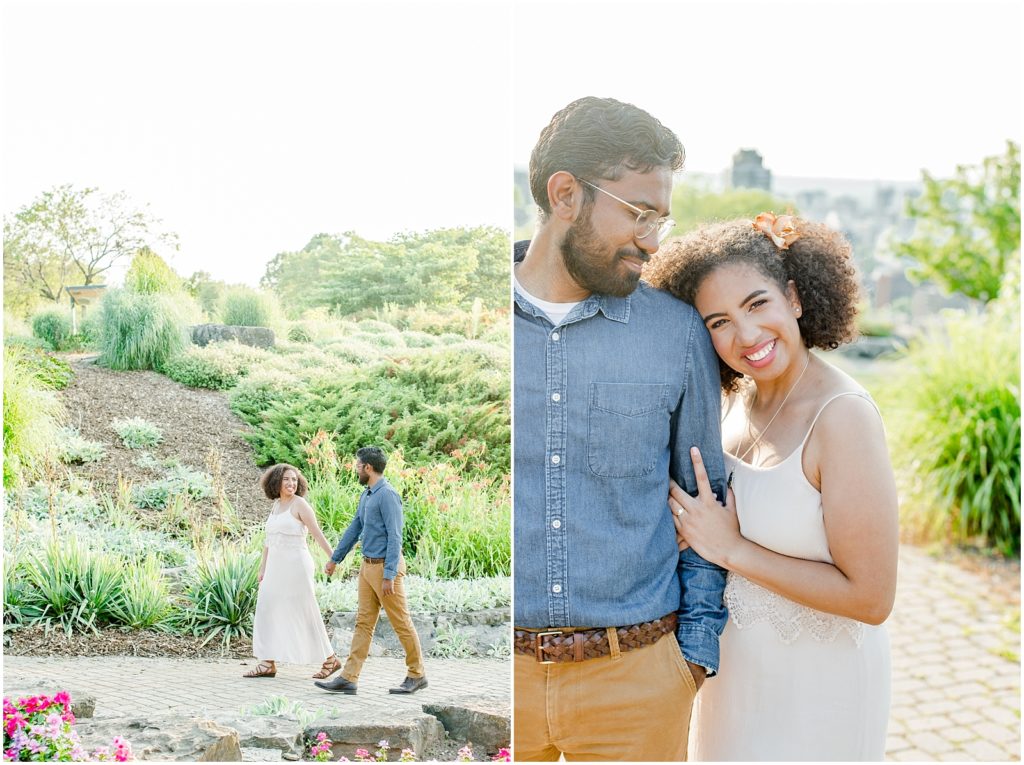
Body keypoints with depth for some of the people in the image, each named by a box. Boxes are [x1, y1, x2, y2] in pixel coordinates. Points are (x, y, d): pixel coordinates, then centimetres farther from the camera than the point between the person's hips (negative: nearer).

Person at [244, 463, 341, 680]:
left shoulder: (300, 503, -8)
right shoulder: (275, 505, 13)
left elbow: (317, 534, -11)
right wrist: (263, 568, 17)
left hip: (295, 565, -7)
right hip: (277, 566, 7)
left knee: (306, 614, -1)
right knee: (267, 611, 1)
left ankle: (330, 660, 11)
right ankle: (268, 664, 4)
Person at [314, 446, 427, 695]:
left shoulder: (388, 495, -18)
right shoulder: (366, 495, 11)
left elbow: (395, 537, -21)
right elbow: (354, 528, 21)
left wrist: (389, 576, -24)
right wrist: (335, 559, 24)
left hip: (385, 567, -9)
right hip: (368, 565, 9)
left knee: (401, 623, 2)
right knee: (363, 622, 8)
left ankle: (417, 674, 14)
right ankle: (348, 678, 9)